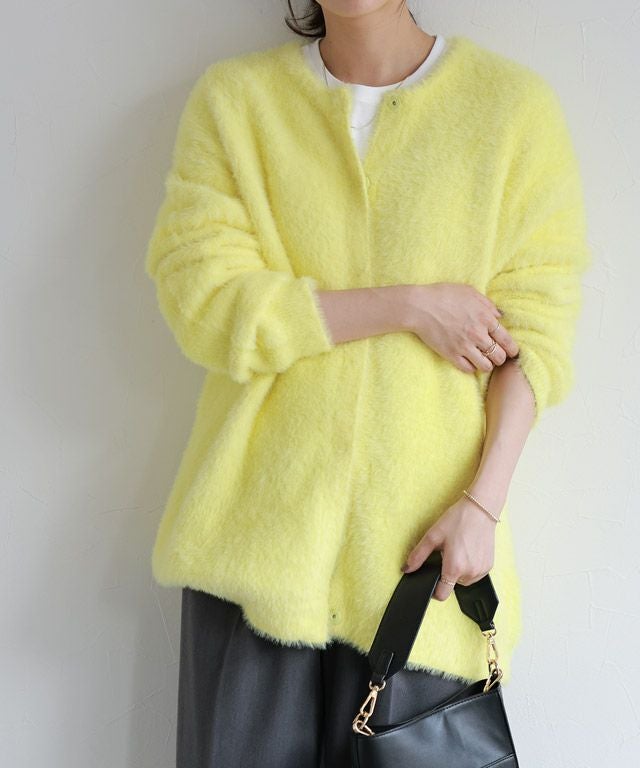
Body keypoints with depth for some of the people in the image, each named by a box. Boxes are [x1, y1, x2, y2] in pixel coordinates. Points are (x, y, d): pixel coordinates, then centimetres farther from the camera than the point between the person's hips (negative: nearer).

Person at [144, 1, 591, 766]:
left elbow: (533, 336, -2)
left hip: (416, 542, 0)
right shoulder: (232, 98, 2)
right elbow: (202, 300, -8)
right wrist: (407, 304, -11)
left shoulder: (518, 105, 0)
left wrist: (482, 503, -10)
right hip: (260, 525, 1)